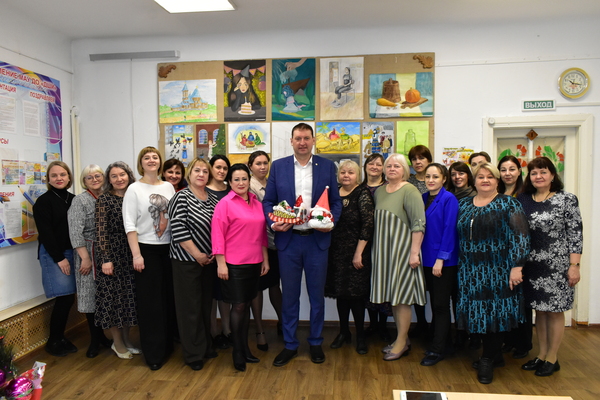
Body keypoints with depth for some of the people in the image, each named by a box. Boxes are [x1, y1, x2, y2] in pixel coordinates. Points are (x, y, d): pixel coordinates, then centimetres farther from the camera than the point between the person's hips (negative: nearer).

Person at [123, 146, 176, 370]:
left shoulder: (168, 187, 8)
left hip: (168, 249, 4)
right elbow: (129, 224, -8)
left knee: (169, 298, 8)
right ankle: (153, 353, 13)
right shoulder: (134, 189, -3)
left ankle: (167, 345, 25)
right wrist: (136, 254, -14)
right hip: (146, 249, -4)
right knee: (150, 301, 2)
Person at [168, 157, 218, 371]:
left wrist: (214, 254, -2)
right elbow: (178, 230, -16)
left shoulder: (213, 199, 8)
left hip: (209, 260, 6)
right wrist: (198, 255, -15)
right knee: (190, 307, 3)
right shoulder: (181, 197, -9)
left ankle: (206, 346, 30)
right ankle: (193, 354, 17)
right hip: (187, 261, -5)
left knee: (206, 304, 14)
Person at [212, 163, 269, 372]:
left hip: (254, 263, 5)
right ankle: (237, 352, 19)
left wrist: (265, 259, 13)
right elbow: (217, 234, -10)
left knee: (247, 304, 14)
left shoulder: (257, 204, 9)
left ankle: (245, 347, 28)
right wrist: (221, 263, -13)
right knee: (238, 306, 2)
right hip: (234, 264, -5)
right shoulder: (224, 203, -8)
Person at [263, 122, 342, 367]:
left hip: (317, 240, 0)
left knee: (317, 295, 12)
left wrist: (331, 221, -14)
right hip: (288, 240, 0)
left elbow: (336, 201, 5)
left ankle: (316, 343, 31)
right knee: (289, 296, 11)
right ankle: (290, 345, 27)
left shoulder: (327, 166, 3)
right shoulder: (278, 166, 4)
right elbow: (268, 201, 4)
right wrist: (273, 223, -13)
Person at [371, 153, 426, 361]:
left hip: (402, 249, -7)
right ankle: (401, 338, 25)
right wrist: (375, 248, 10)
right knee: (392, 294, 12)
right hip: (383, 250, 7)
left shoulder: (409, 191, -10)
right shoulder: (379, 191, 11)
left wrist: (414, 252, -19)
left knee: (401, 295, 0)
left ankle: (402, 342, 13)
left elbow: (418, 224, -15)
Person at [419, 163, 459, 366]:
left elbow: (449, 230, -15)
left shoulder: (448, 199, -10)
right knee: (434, 303, 15)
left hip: (444, 261, -6)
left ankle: (437, 350, 12)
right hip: (427, 259, 7)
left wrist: (441, 258, -17)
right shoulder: (423, 198, 9)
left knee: (441, 304, 2)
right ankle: (441, 341, 29)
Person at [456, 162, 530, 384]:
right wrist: (460, 266, 11)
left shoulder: (508, 204, -4)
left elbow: (519, 237, -10)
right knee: (479, 312, 8)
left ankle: (488, 360, 17)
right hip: (471, 272, 5)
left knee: (495, 312, 1)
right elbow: (458, 235, 14)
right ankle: (495, 356, 26)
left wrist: (516, 266, -16)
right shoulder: (464, 205, 9)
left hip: (498, 270, -4)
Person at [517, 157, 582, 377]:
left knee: (555, 310, 6)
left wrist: (574, 265, -11)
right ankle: (542, 355, 26)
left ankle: (552, 358, 20)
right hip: (532, 265, 4)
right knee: (539, 309, 13)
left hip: (556, 265, -4)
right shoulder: (523, 200, 5)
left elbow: (575, 234, -7)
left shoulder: (567, 199, -5)